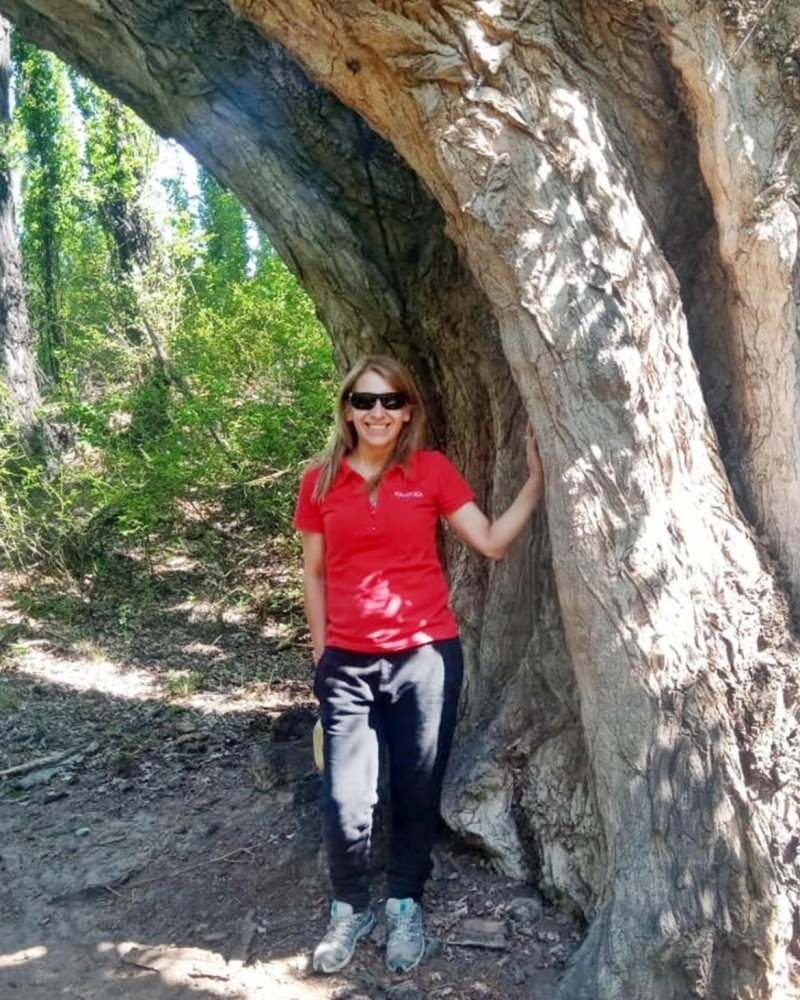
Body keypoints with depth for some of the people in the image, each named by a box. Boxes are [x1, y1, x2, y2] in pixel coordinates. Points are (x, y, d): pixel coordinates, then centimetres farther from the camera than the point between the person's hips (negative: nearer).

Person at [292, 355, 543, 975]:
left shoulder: (432, 471, -1)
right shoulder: (321, 482, 2)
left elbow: (492, 542, -5)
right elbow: (315, 574, 9)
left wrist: (536, 480, -12)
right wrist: (320, 652, 9)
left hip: (426, 656, -1)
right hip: (348, 663, 1)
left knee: (418, 792, 11)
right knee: (345, 800, 3)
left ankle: (406, 906, 34)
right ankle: (351, 908, 29)